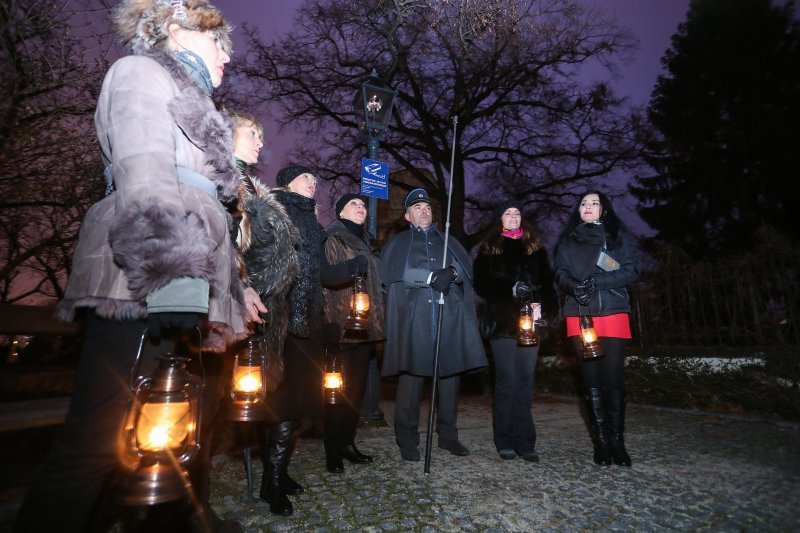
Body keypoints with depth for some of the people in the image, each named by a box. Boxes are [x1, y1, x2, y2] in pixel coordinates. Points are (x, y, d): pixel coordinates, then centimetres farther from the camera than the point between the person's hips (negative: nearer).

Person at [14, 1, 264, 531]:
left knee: (195, 424, 14)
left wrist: (235, 285, 24)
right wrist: (179, 280, -24)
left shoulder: (192, 106, 33)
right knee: (100, 442, -8)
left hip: (187, 293, 9)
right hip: (144, 288, -9)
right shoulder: (142, 72, 7)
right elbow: (146, 184, -13)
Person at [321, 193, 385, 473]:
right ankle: (333, 450, 12)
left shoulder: (367, 242, 19)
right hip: (343, 325, -6)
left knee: (357, 387, 10)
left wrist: (376, 322, 18)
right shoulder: (333, 239, 0)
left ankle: (347, 442, 22)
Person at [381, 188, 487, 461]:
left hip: (448, 316, 3)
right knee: (411, 376, -3)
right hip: (414, 318, -3)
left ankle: (448, 434, 20)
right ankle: (407, 439, 10)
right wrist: (432, 276, -16)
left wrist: (452, 272, -16)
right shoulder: (398, 243, 14)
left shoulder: (448, 241, 22)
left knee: (449, 374, 6)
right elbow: (396, 272, -5)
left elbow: (466, 266, 7)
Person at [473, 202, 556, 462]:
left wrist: (543, 306, -5)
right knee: (507, 379, -3)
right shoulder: (489, 248, 9)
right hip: (502, 320, -2)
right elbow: (482, 283, 1)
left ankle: (525, 442, 10)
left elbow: (546, 280, 13)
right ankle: (506, 441, 7)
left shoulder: (534, 246, 18)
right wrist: (511, 289, -12)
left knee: (526, 380, 3)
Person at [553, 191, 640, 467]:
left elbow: (631, 270, 1)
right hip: (579, 314, 1)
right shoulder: (568, 240, 17)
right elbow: (560, 272, 7)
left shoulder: (619, 235, 12)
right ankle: (601, 441, 10)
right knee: (592, 378, 2)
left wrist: (597, 282, -14)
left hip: (613, 311, -1)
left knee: (613, 378, -3)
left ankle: (616, 441, 9)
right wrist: (574, 286, -15)